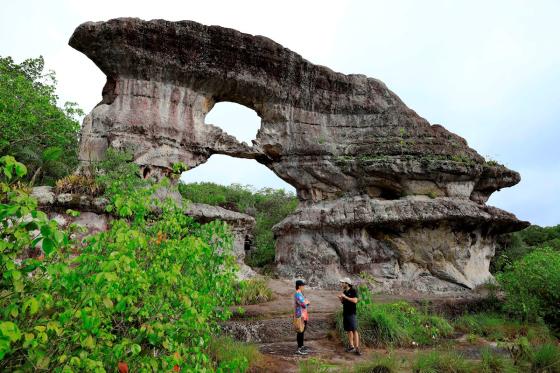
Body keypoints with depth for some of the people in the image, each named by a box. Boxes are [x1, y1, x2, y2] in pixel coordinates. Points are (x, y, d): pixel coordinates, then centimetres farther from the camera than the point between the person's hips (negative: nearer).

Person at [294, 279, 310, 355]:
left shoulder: (300, 293, 12)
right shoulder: (298, 294, -20)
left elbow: (305, 303, 14)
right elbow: (304, 304, -27)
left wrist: (306, 302, -8)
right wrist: (307, 302, -6)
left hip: (304, 315, 10)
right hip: (301, 316, -10)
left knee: (302, 331, 17)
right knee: (300, 332, -4)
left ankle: (301, 346, 28)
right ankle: (299, 349, 2)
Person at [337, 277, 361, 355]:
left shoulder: (353, 291, -7)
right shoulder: (344, 292, 11)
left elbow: (355, 300, -20)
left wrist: (345, 297, -20)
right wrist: (340, 298, -2)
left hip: (352, 313, -7)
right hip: (345, 313, 7)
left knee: (354, 330, -9)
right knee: (349, 330, 9)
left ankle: (357, 348, -8)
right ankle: (351, 346, 16)